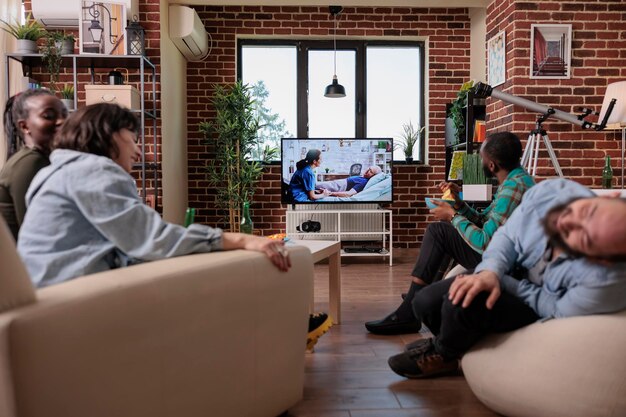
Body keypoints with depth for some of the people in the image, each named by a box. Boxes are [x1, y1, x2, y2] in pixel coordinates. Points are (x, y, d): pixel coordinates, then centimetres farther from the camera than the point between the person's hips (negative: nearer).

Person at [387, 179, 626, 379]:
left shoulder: (605, 281, -40)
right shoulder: (551, 192, -28)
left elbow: (558, 313, -21)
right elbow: (507, 237, -11)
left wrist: (502, 281, -20)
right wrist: (491, 271, -29)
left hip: (542, 315, -4)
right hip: (514, 274, 4)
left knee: (463, 305, -28)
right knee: (427, 302, -9)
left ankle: (443, 356, 8)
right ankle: (449, 340, 27)